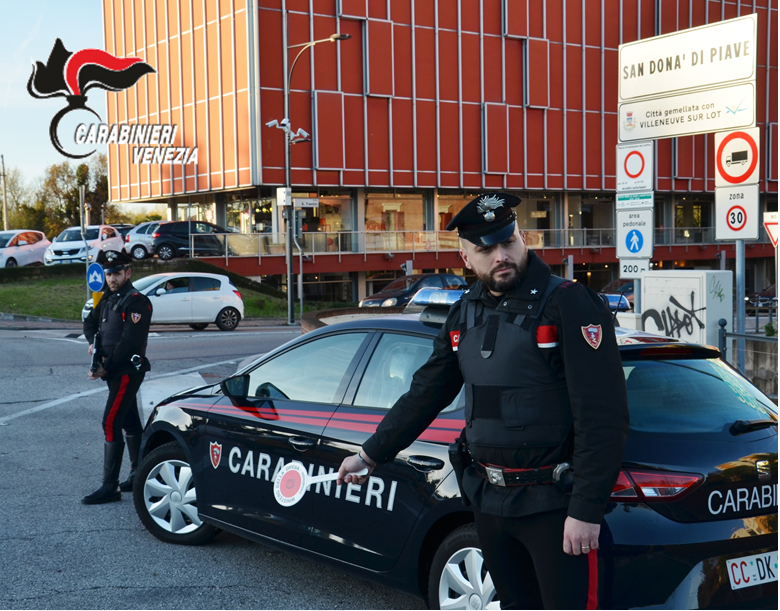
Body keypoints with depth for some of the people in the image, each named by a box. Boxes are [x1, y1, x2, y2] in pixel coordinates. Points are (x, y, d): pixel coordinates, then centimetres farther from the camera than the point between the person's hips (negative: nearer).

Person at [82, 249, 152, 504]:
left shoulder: (136, 302, -14)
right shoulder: (109, 300, 13)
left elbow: (129, 342, -21)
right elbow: (90, 322, 25)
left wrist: (106, 368, -19)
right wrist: (93, 341, 3)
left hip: (128, 370, -9)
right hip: (115, 371, 9)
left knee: (111, 424, -13)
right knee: (130, 423, 16)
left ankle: (109, 487, -12)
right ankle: (138, 474, 27)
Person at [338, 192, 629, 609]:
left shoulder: (567, 305, -14)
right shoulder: (466, 314, 9)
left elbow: (603, 416, -18)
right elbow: (425, 394, 19)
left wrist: (586, 510, -21)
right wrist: (370, 455, 22)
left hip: (552, 505, -7)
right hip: (490, 500, 7)